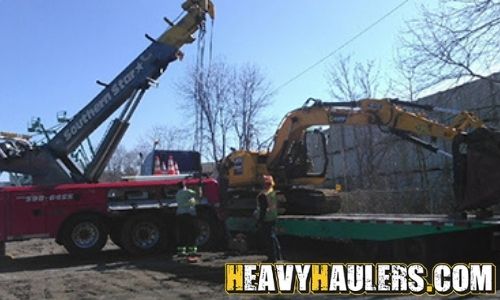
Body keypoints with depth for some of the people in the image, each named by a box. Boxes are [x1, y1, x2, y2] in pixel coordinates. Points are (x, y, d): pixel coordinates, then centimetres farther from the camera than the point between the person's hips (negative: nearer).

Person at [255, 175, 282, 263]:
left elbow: (263, 209, -21)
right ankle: (278, 255, 26)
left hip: (266, 219, -9)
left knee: (266, 239, 0)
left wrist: (260, 221, -16)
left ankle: (272, 258, 5)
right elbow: (276, 205, 14)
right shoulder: (273, 193, 6)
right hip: (273, 218, 9)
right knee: (272, 236, 19)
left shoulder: (263, 195, -21)